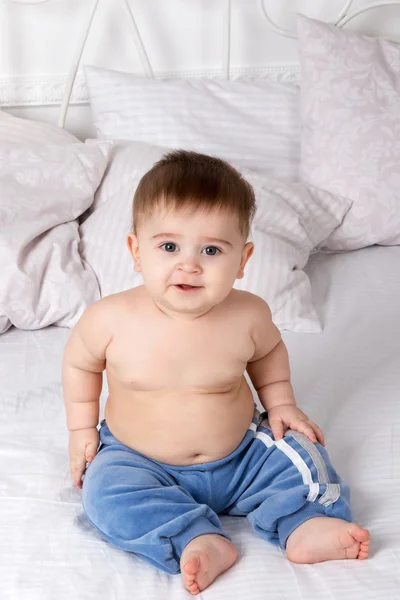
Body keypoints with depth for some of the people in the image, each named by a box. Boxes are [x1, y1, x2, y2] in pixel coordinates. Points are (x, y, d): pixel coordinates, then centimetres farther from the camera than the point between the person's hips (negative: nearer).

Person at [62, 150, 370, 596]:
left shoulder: (248, 316, -16)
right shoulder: (110, 319, -21)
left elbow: (268, 351, 10)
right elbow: (79, 362, 2)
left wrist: (280, 403, 3)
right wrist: (82, 429, 3)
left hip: (239, 456, 2)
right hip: (139, 462, -1)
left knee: (299, 454, -10)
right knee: (106, 493, -28)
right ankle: (198, 541, -29)